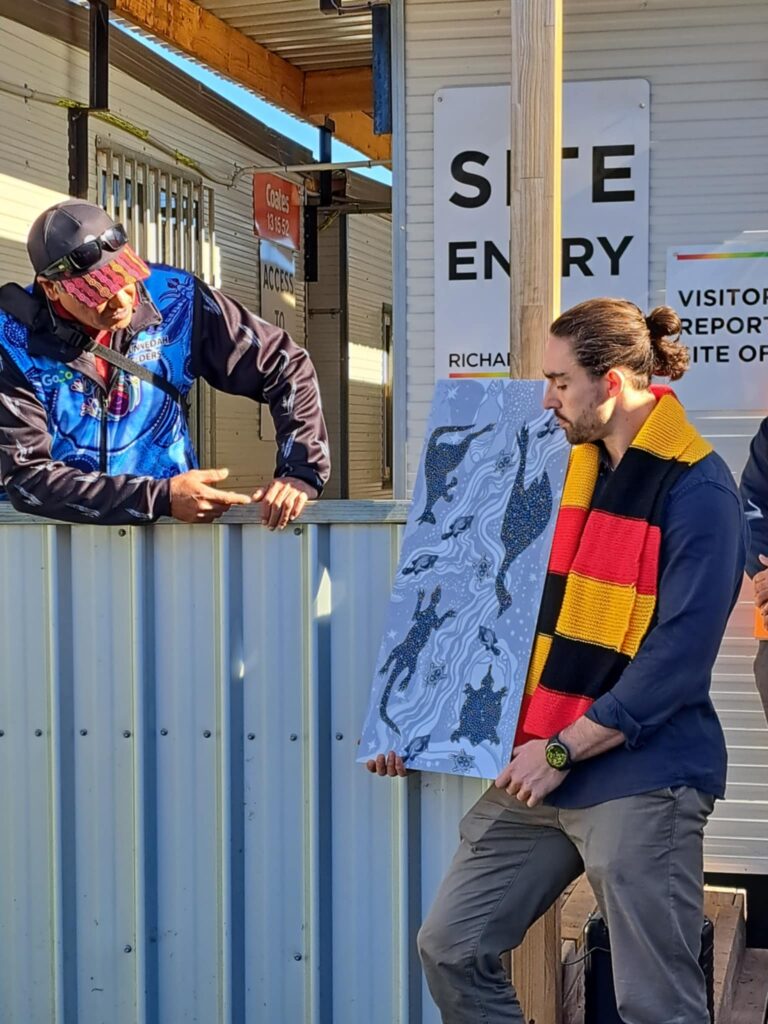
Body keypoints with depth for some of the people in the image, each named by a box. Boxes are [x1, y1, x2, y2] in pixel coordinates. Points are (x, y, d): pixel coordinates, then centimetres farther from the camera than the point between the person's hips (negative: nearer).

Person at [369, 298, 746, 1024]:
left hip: (640, 781, -7)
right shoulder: (571, 466, 11)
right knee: (451, 948, 8)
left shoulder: (697, 490, -12)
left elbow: (678, 655, -18)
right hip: (538, 770, 8)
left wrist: (562, 751, -16)